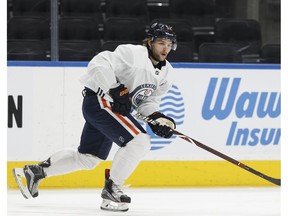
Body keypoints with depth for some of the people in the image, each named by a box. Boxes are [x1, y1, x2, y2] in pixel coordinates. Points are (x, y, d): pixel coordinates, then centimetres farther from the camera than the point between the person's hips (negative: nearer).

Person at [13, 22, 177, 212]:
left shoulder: (166, 72, 8)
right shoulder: (133, 53, -18)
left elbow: (148, 101, 9)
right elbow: (100, 64, -25)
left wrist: (157, 117, -11)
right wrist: (116, 91, -32)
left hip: (117, 109, 10)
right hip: (101, 101, -10)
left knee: (87, 158, 19)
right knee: (139, 141, -23)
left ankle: (35, 171, 32)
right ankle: (111, 189, -14)